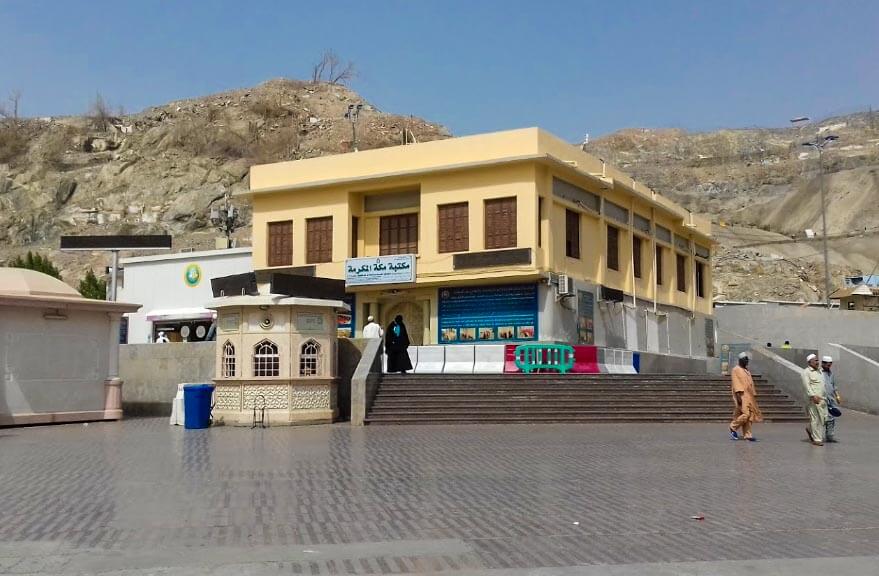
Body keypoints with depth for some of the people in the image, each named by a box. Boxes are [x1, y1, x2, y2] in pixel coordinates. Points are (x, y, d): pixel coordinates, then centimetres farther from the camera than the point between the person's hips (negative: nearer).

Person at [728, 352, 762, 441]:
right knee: (745, 414, -16)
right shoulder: (736, 370, -5)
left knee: (750, 416, 3)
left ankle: (747, 435, 4)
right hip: (742, 397, -8)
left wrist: (754, 395, 16)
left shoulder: (747, 370, 20)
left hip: (749, 397, 8)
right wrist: (739, 395, -22)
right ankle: (733, 427, 2)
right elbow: (736, 383, -14)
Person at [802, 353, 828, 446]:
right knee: (815, 419, -5)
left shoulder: (819, 371, 20)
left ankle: (810, 429, 29)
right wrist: (813, 396, -26)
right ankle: (816, 439, 0)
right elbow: (807, 386, -16)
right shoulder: (806, 372, -7)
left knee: (824, 418, 6)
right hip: (813, 399, -8)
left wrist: (825, 398, 23)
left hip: (822, 399, 8)